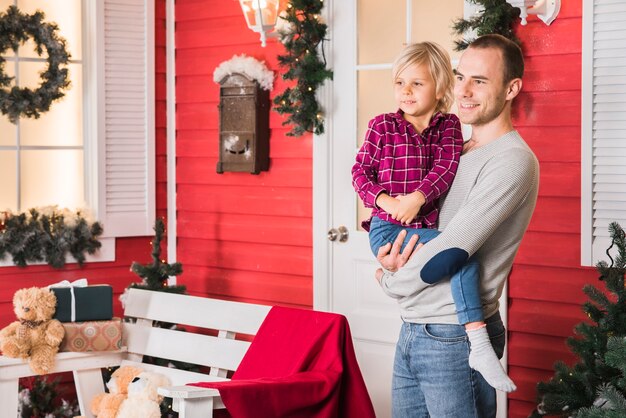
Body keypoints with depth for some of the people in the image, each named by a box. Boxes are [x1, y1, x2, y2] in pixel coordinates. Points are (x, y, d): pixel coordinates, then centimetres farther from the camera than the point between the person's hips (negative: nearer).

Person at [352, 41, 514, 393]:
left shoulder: (448, 126, 9)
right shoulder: (382, 126, 6)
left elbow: (447, 165, -7)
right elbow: (361, 171, 5)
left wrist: (417, 197, -23)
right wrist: (383, 199, -15)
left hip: (428, 225, 4)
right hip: (389, 229, -4)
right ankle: (478, 343, -28)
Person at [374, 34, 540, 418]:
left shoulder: (512, 161, -16)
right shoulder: (458, 152, 12)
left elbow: (449, 253, -21)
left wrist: (390, 281, -5)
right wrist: (390, 252, -3)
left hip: (455, 338, -8)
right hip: (413, 329, 8)